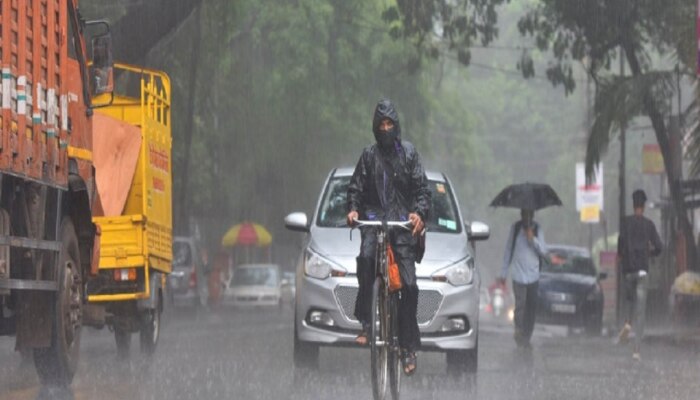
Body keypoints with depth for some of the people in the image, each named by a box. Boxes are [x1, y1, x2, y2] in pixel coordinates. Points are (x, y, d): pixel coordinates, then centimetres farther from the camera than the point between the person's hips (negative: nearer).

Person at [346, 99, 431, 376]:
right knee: (366, 256, -33)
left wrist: (418, 212, -16)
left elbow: (421, 187, 3)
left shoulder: (408, 153, 8)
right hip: (374, 217, 0)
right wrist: (353, 209, -9)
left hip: (403, 221, 0)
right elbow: (356, 187, 12)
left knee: (408, 283, -8)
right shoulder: (369, 155, 12)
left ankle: (409, 347, -3)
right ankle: (365, 321, -25)